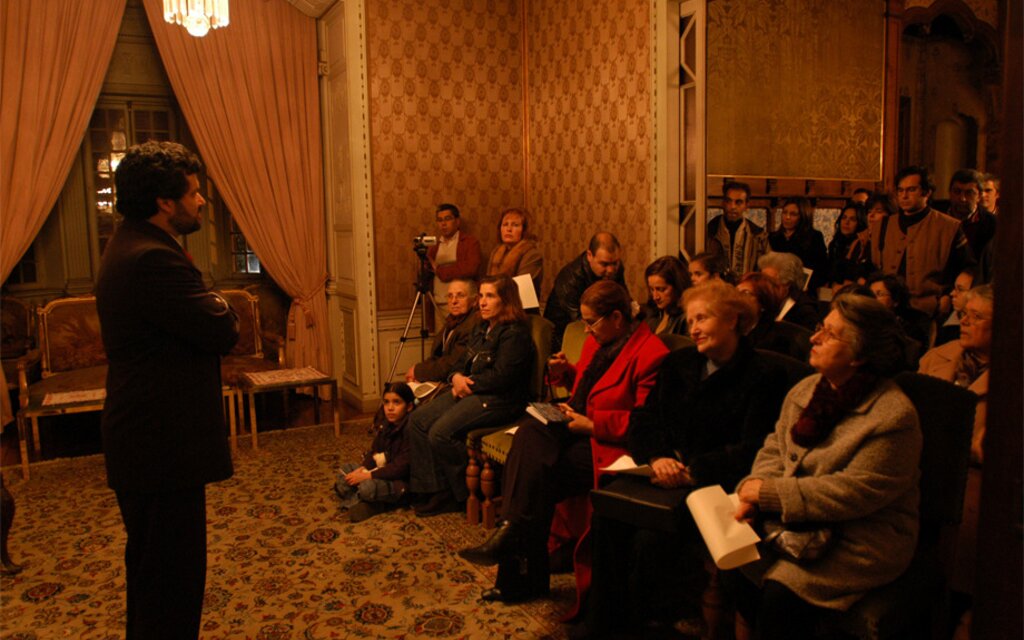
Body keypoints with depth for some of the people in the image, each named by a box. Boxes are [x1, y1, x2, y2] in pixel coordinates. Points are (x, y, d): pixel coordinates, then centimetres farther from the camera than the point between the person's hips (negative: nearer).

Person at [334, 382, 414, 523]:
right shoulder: (386, 425, 4)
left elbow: (400, 468, -26)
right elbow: (373, 452, 10)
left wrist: (367, 476, -24)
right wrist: (362, 469, -10)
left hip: (401, 481, -10)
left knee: (368, 487, -32)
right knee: (346, 469, 9)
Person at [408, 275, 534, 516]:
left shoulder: (515, 334, -14)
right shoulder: (482, 328, 18)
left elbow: (501, 377, -21)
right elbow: (463, 361, 21)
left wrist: (468, 384, -11)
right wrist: (456, 377, -2)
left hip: (499, 400, -10)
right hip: (470, 392, 10)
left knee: (441, 432, -24)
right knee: (417, 419, -2)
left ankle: (462, 495, -4)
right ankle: (434, 489, 0)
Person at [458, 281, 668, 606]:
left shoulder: (649, 354, -13)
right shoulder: (598, 341, 14)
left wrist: (590, 423, -19)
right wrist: (565, 372, 9)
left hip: (607, 445, -8)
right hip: (579, 429, 8)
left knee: (534, 472, -25)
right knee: (531, 432, -23)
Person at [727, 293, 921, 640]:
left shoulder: (894, 416, -17)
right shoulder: (806, 390, 6)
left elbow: (857, 491, -20)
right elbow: (774, 448, 10)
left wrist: (772, 494, -20)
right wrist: (753, 491, -11)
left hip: (860, 539, -6)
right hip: (797, 523, 6)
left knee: (781, 592, -26)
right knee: (732, 565, -15)